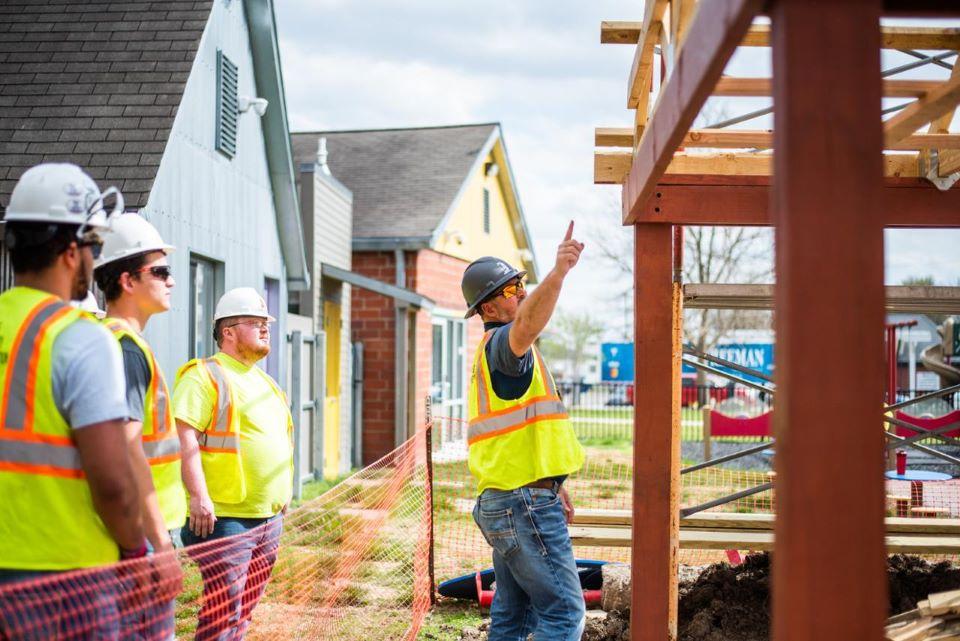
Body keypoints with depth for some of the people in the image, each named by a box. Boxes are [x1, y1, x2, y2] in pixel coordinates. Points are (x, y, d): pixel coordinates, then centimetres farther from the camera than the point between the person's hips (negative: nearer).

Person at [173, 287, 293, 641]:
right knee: (224, 610, -9)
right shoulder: (205, 376, -8)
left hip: (269, 517, 9)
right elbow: (185, 438, -17)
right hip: (224, 517, -8)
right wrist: (199, 496, -23)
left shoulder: (264, 382, 20)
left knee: (245, 610, 13)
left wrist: (282, 496, 22)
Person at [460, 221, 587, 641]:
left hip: (502, 502, 10)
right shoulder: (500, 343, -12)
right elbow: (527, 327, -38)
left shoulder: (494, 353, 21)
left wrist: (552, 487, 26)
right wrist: (558, 274, -53)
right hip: (525, 502, -10)